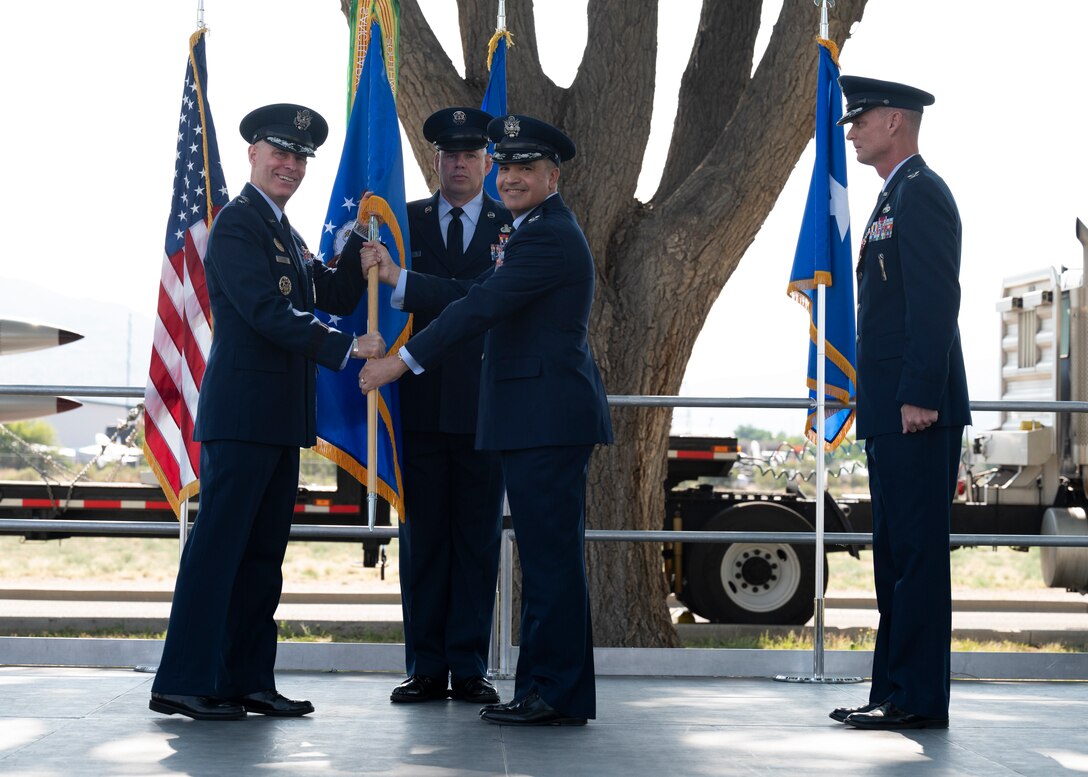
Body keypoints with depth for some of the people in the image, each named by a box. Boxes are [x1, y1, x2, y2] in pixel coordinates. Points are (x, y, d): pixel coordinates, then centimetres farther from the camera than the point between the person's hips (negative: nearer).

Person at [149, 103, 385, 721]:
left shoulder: (286, 234, 22)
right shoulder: (237, 224, -8)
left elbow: (339, 296, 20)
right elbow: (267, 312, -19)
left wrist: (361, 239, 7)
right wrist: (346, 350, -20)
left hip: (280, 419, 10)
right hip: (242, 411, -10)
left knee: (264, 551, 10)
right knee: (218, 546, -9)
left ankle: (247, 680, 15)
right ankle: (183, 682, -7)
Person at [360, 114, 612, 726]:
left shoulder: (550, 236, -13)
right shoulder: (537, 232, 22)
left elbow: (481, 308, -19)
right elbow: (475, 295, 21)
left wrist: (403, 361, -17)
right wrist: (395, 277, 17)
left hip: (549, 418, -11)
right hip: (538, 420, 11)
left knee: (553, 555, -8)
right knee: (546, 555, 13)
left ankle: (558, 695, -4)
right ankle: (545, 691, 19)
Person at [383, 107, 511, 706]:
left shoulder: (515, 228, 8)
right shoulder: (405, 221, 10)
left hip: (485, 404, 0)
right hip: (422, 403, 1)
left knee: (478, 538, 3)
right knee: (422, 535, 3)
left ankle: (470, 668, 9)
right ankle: (426, 669, 9)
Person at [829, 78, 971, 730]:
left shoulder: (921, 193, -10)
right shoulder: (897, 197, 22)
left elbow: (936, 301, -19)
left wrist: (920, 395, -24)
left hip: (917, 408, -11)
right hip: (893, 410, 11)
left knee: (917, 550, -9)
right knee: (895, 551, 12)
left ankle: (920, 697, -6)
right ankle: (894, 692, 17)